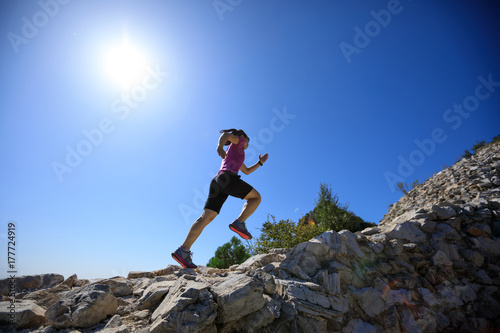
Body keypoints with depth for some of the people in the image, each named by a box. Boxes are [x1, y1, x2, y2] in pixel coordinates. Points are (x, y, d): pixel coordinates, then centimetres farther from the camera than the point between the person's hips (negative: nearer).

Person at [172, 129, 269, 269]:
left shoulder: (234, 154, 42)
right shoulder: (238, 141, 19)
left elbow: (247, 171, 48)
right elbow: (225, 134, -5)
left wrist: (260, 162, 41)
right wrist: (220, 145, -26)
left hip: (217, 181, 8)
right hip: (228, 178, -8)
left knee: (206, 218, -5)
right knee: (256, 197, 8)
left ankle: (183, 251, -15)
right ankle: (239, 223, -11)